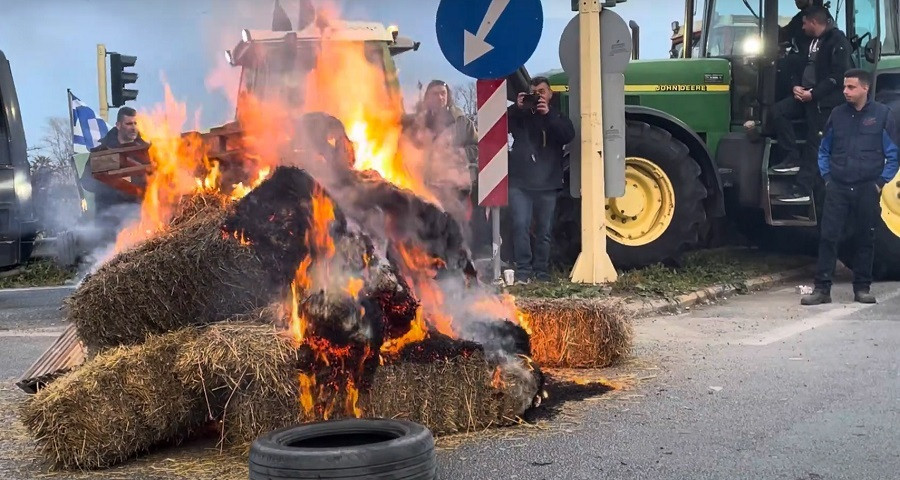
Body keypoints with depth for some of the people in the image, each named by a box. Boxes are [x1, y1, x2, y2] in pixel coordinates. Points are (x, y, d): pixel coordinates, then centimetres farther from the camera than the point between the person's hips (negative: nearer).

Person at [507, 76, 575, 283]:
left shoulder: (557, 117, 14)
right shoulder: (519, 115, 14)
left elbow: (569, 135, -7)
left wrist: (548, 114, -16)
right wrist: (517, 108, -15)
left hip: (547, 183, 1)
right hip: (520, 182, -1)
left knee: (544, 231, 4)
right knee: (521, 226, -12)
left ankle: (541, 271, 12)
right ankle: (523, 271, -9)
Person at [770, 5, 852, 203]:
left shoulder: (837, 40, -12)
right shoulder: (814, 41, 18)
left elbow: (838, 76, -19)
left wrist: (813, 94, -22)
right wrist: (797, 87, 3)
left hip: (824, 100, -9)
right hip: (806, 94, 9)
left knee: (814, 144, -6)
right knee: (778, 111, -8)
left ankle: (802, 189, -5)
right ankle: (793, 157, -3)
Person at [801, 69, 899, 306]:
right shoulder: (838, 114, 6)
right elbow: (824, 150, 16)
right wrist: (827, 177, 6)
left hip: (867, 188, -2)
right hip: (837, 187, 2)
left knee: (865, 239, 7)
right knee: (828, 236, -4)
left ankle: (862, 288, 17)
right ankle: (822, 288, -1)